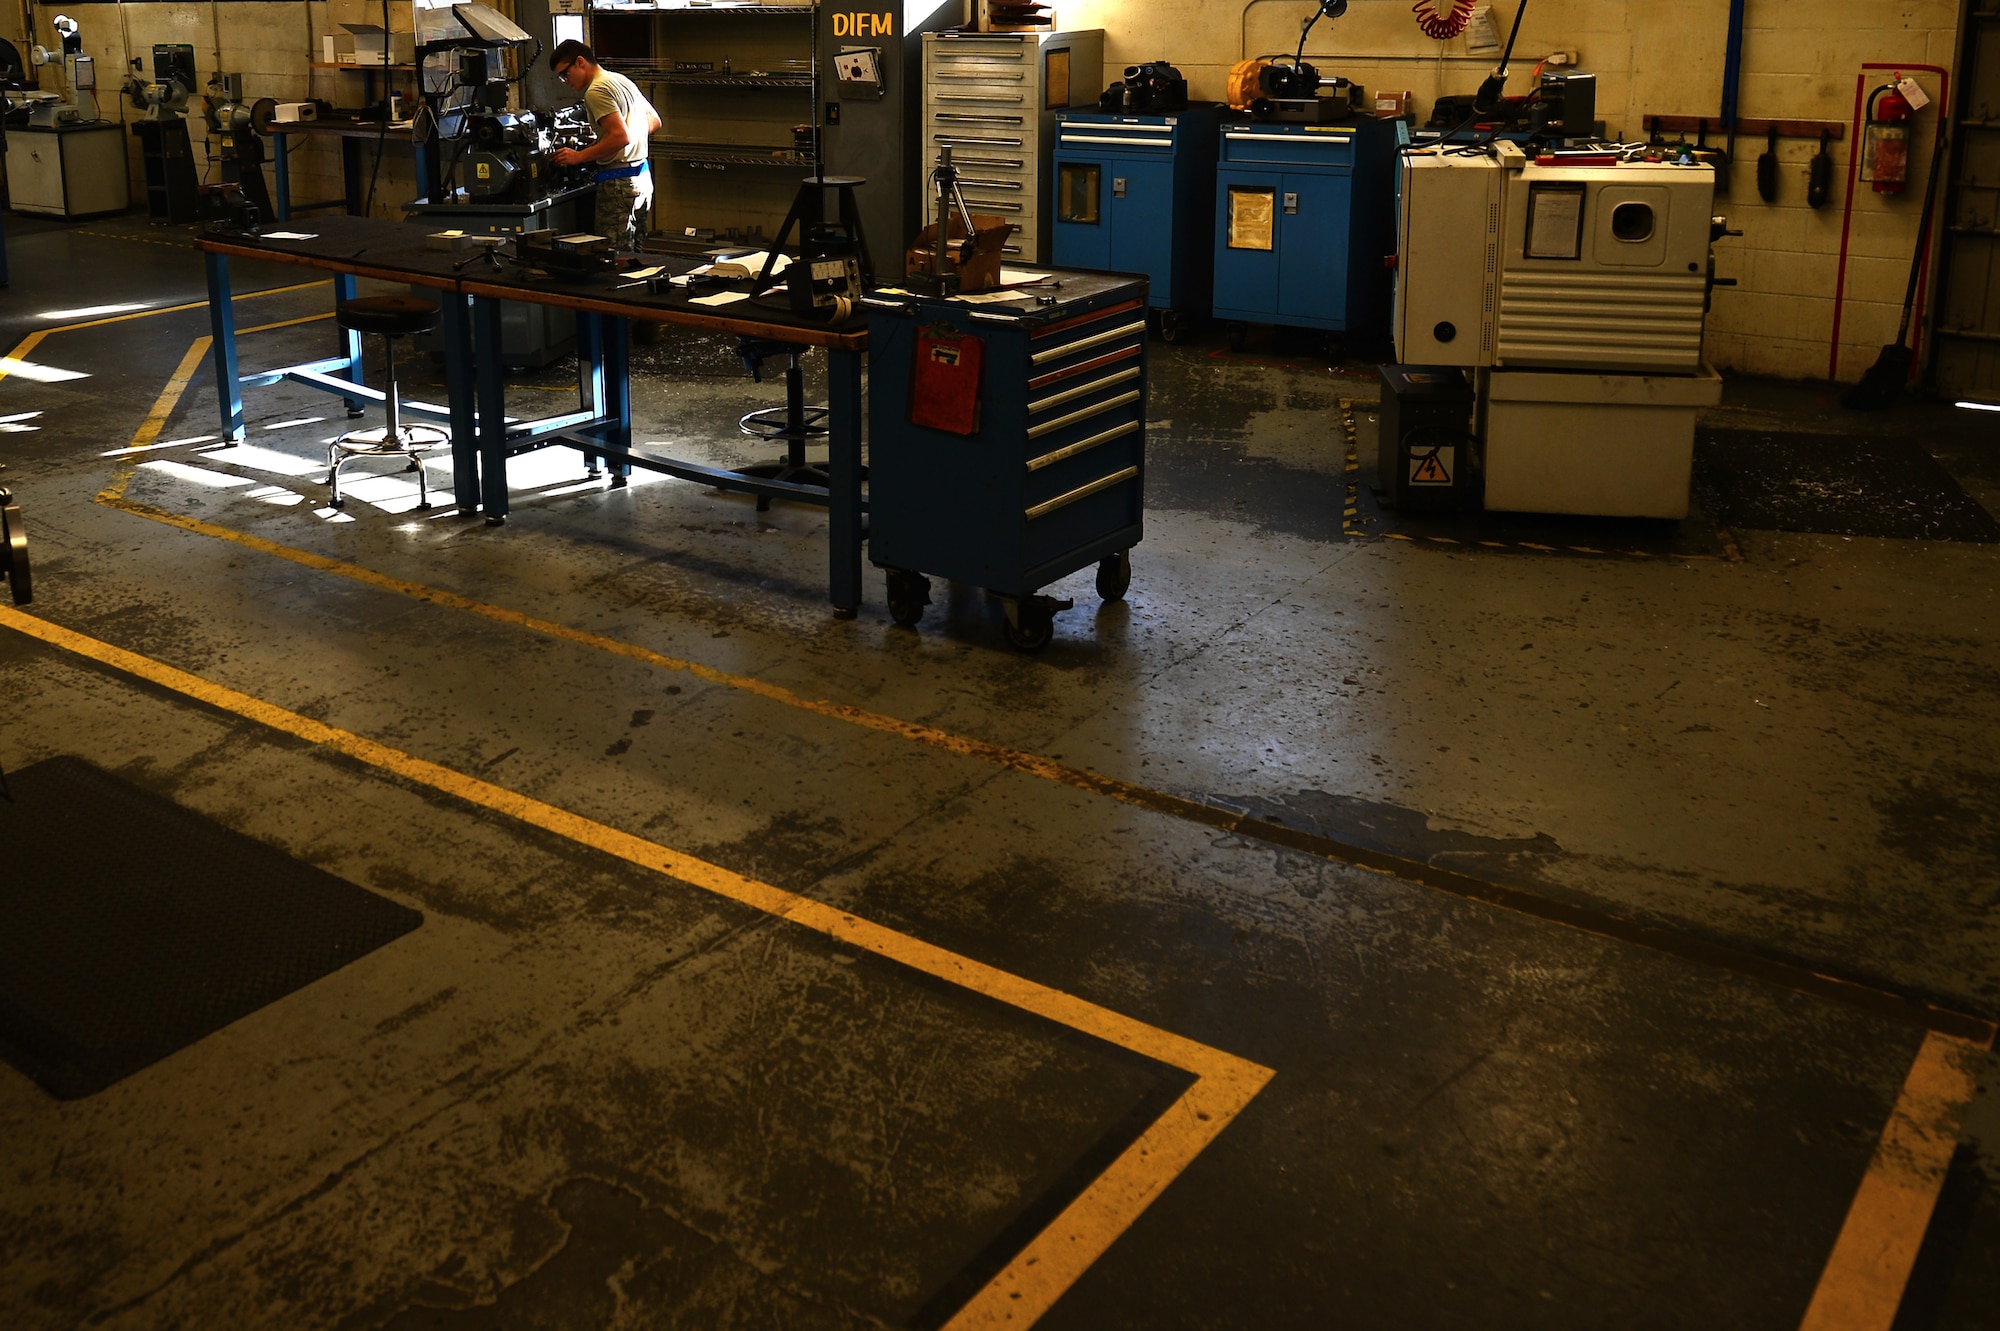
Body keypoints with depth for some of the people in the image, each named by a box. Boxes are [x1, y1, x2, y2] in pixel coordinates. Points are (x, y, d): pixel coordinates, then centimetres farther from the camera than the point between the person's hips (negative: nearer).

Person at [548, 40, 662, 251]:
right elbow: (655, 122, 24)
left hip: (620, 183, -10)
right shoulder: (623, 81, 18)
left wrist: (579, 157, -16)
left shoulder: (596, 91, -12)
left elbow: (621, 137, -22)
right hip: (642, 176, 10)